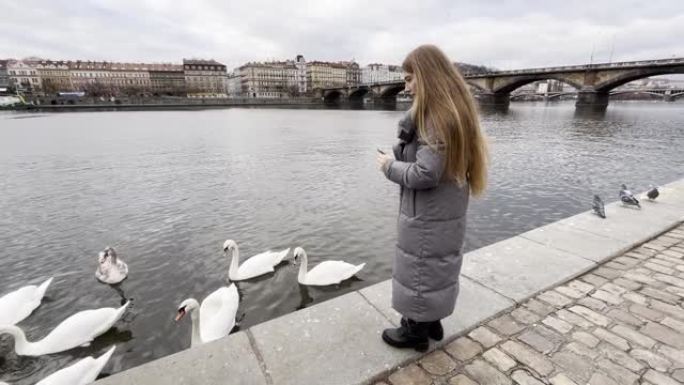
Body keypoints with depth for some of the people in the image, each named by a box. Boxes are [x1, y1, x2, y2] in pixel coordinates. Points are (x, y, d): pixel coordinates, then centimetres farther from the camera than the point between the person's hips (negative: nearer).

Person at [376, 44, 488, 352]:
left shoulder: (437, 116, -22)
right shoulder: (455, 111, 9)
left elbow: (425, 174, -26)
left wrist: (389, 166, -12)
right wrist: (398, 156, -1)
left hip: (427, 216, -9)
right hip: (445, 212, 9)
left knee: (419, 270, 8)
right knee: (435, 268, 22)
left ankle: (416, 332, 28)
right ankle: (431, 322, 41)